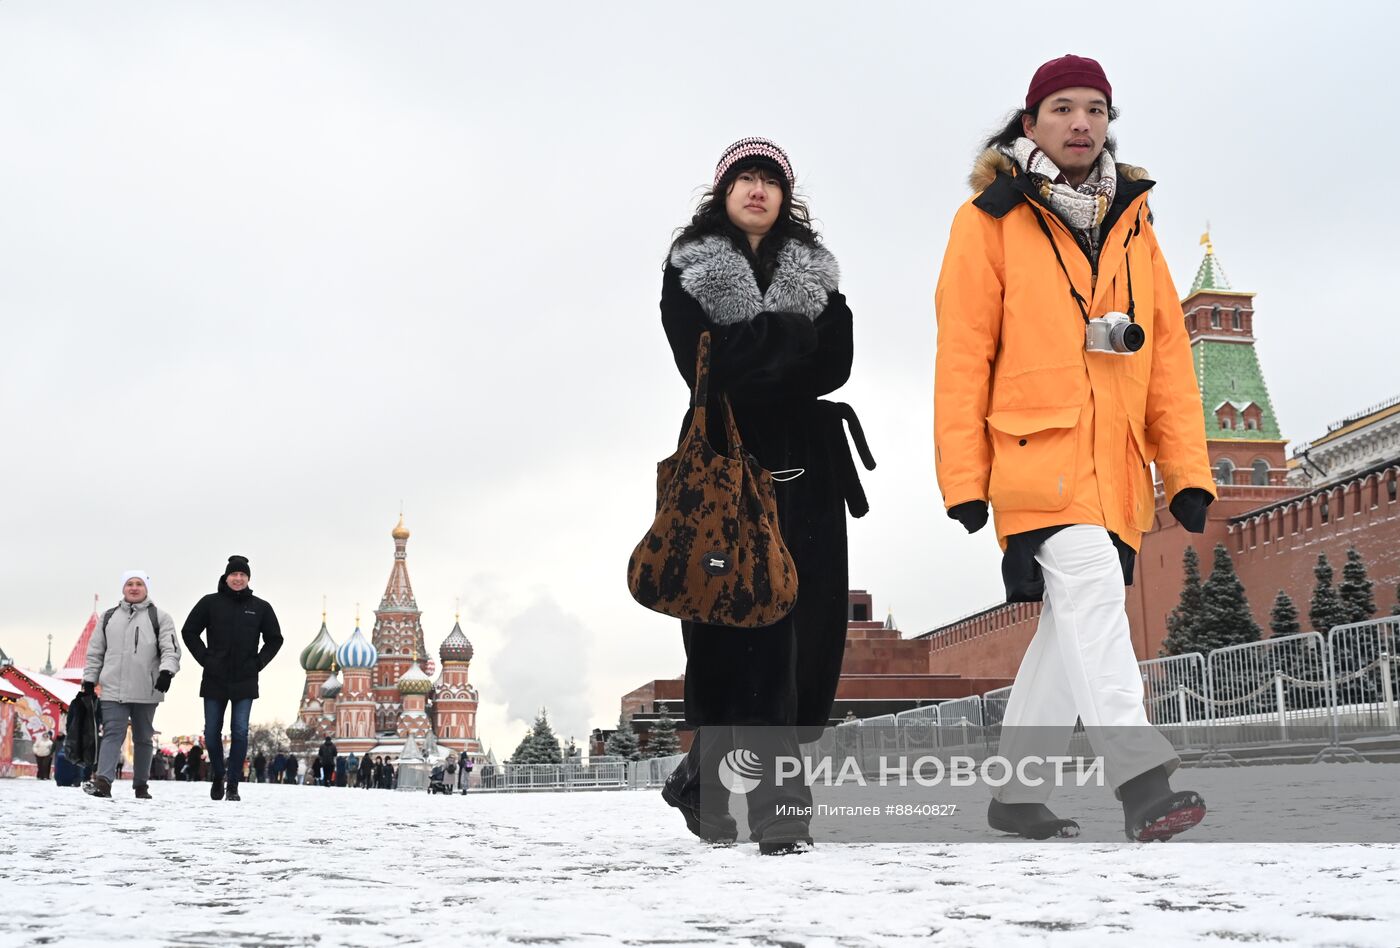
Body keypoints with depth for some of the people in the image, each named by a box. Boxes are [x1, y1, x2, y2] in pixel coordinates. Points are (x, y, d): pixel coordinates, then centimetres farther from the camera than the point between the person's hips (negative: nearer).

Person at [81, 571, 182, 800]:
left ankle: (141, 785, 17)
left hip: (146, 692, -1)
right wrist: (89, 680, 12)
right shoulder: (108, 617, 15)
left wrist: (166, 672, -21)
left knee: (143, 738, 8)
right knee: (112, 734, -11)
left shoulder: (159, 617, 5)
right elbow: (95, 652, 18)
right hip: (113, 690, 1)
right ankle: (103, 781, -21)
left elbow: (171, 649, -5)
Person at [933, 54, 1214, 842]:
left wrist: (1187, 470, 6)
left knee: (1073, 624, 8)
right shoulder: (990, 221, 1)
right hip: (1034, 449, -5)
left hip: (1115, 462, 5)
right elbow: (963, 355, -3)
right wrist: (964, 479, -7)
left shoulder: (1133, 223, 15)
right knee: (1092, 587, -23)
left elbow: (1168, 353, 13)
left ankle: (1020, 792, 20)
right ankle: (1141, 777, -27)